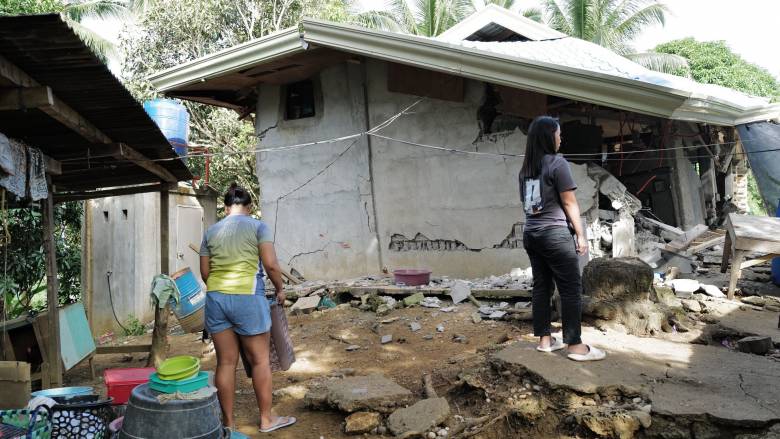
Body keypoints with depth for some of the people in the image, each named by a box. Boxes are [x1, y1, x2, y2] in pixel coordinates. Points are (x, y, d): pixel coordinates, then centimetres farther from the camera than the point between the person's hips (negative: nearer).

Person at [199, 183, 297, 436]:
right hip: (248, 298, -4)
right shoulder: (258, 226, -1)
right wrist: (280, 289, 7)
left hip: (215, 298, 4)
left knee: (226, 362, 10)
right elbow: (271, 265, -9)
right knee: (260, 360, 8)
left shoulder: (211, 232, 11)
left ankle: (228, 424, 18)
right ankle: (266, 419, 19)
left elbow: (204, 273, 13)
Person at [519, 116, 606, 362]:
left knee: (541, 287, 10)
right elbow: (569, 203, -9)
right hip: (555, 234, -7)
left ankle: (544, 339, 15)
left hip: (531, 234, 7)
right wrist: (580, 234, -4)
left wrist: (537, 223, 17)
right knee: (571, 289, -2)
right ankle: (575, 345, 0)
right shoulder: (557, 163, -8)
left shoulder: (526, 168, 12)